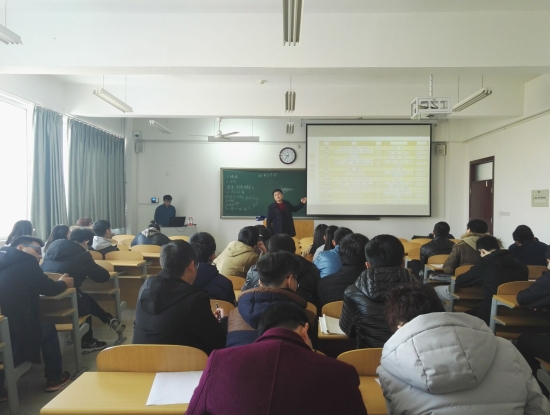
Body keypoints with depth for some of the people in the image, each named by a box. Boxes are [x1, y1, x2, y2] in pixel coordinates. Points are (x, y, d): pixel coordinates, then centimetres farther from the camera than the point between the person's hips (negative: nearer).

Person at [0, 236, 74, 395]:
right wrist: (63, 283, 19)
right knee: (48, 329, 19)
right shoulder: (26, 261, -7)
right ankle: (54, 378, 29)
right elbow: (49, 289, -2)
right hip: (14, 335, -6)